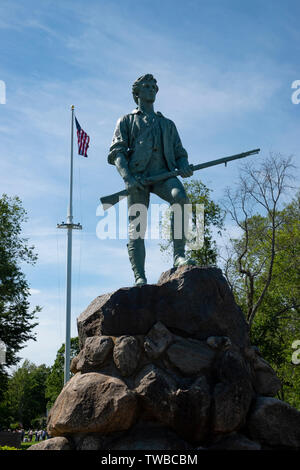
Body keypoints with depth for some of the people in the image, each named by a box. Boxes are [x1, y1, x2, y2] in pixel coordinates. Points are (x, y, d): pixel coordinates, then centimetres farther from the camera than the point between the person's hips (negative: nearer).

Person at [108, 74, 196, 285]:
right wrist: (127, 178, -12)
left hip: (163, 174, 2)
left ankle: (179, 256, -33)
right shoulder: (127, 121, 21)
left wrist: (183, 166, -1)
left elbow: (180, 152, 25)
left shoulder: (167, 123, 32)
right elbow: (116, 152, 7)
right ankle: (140, 278, -15)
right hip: (137, 176, -1)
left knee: (181, 197, -31)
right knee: (137, 227, -13)